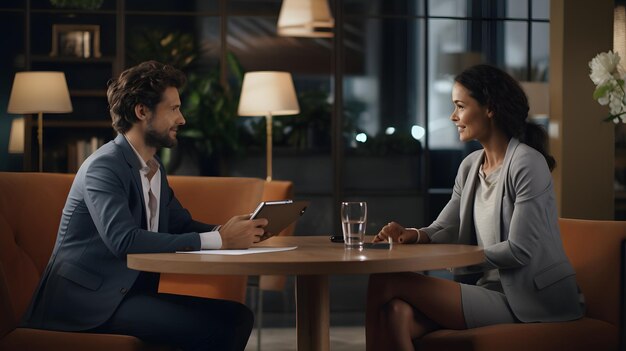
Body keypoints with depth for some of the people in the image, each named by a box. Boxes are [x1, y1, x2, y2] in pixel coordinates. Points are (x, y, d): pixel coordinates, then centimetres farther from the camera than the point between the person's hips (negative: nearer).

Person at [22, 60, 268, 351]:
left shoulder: (154, 168, 14)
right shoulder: (104, 167, -14)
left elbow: (182, 225, 15)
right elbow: (123, 240, -28)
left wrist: (227, 231, -9)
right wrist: (217, 240, -28)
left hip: (133, 291, 9)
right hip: (86, 301, -9)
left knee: (236, 316, -8)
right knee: (211, 326, -23)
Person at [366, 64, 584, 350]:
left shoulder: (527, 163, -13)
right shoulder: (470, 166, 13)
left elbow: (520, 250, -17)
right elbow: (444, 229, 13)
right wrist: (413, 236, -8)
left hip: (528, 299, -7)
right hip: (493, 289, 7)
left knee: (385, 283, -17)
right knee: (398, 311, -23)